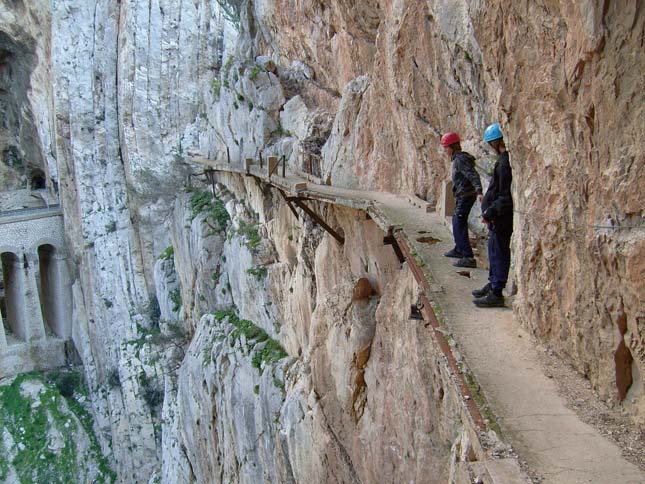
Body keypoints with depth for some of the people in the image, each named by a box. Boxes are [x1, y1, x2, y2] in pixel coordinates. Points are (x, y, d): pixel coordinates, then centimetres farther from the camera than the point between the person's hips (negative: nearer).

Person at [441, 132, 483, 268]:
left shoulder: (460, 159, -17)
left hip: (465, 197, -11)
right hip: (463, 197, 11)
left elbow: (473, 175, -28)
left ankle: (468, 258, -17)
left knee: (459, 226, -14)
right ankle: (459, 250, 42)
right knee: (457, 221, 25)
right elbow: (470, 175, 23)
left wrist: (479, 192, -40)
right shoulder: (458, 158, 14)